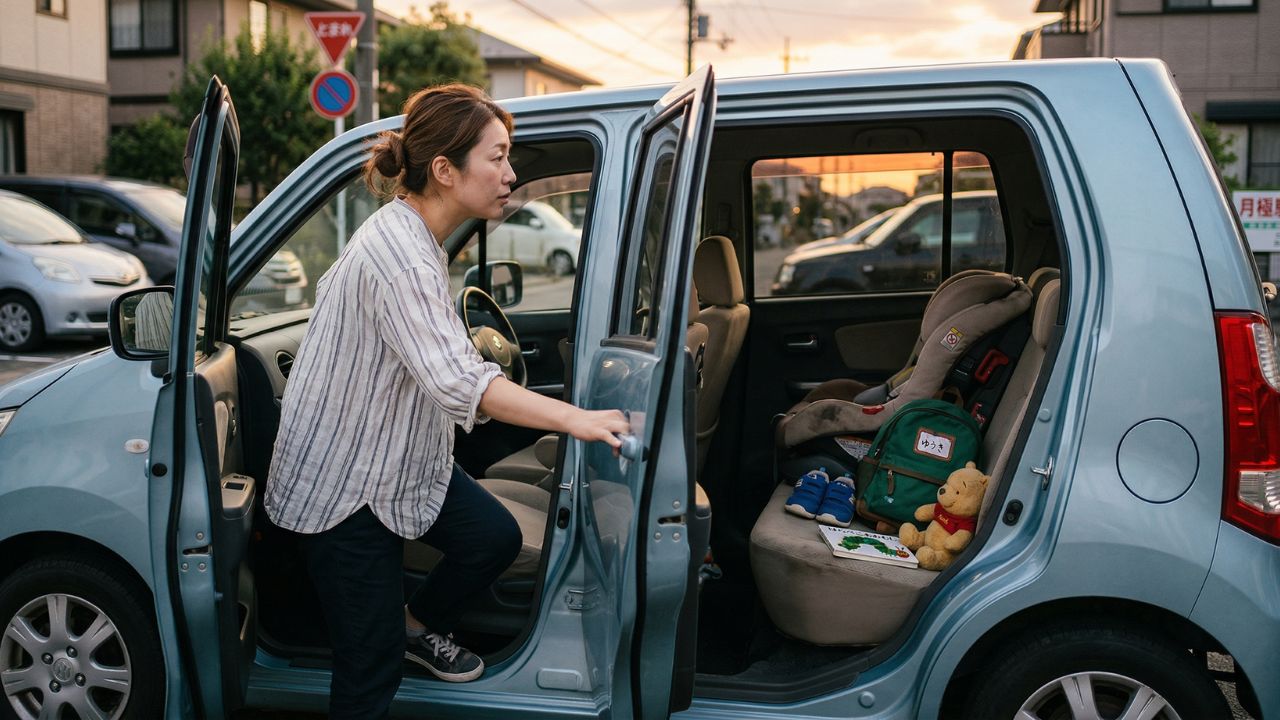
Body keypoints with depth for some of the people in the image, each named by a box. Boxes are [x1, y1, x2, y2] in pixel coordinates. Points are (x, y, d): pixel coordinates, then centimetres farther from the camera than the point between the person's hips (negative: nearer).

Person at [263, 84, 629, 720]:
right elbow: (457, 382, -40)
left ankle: (417, 623, 29)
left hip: (399, 453, 9)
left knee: (495, 536, 3)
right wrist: (572, 419, -44)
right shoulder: (398, 255, -29)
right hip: (342, 485, -9)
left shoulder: (407, 232, 4)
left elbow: (329, 288, 20)